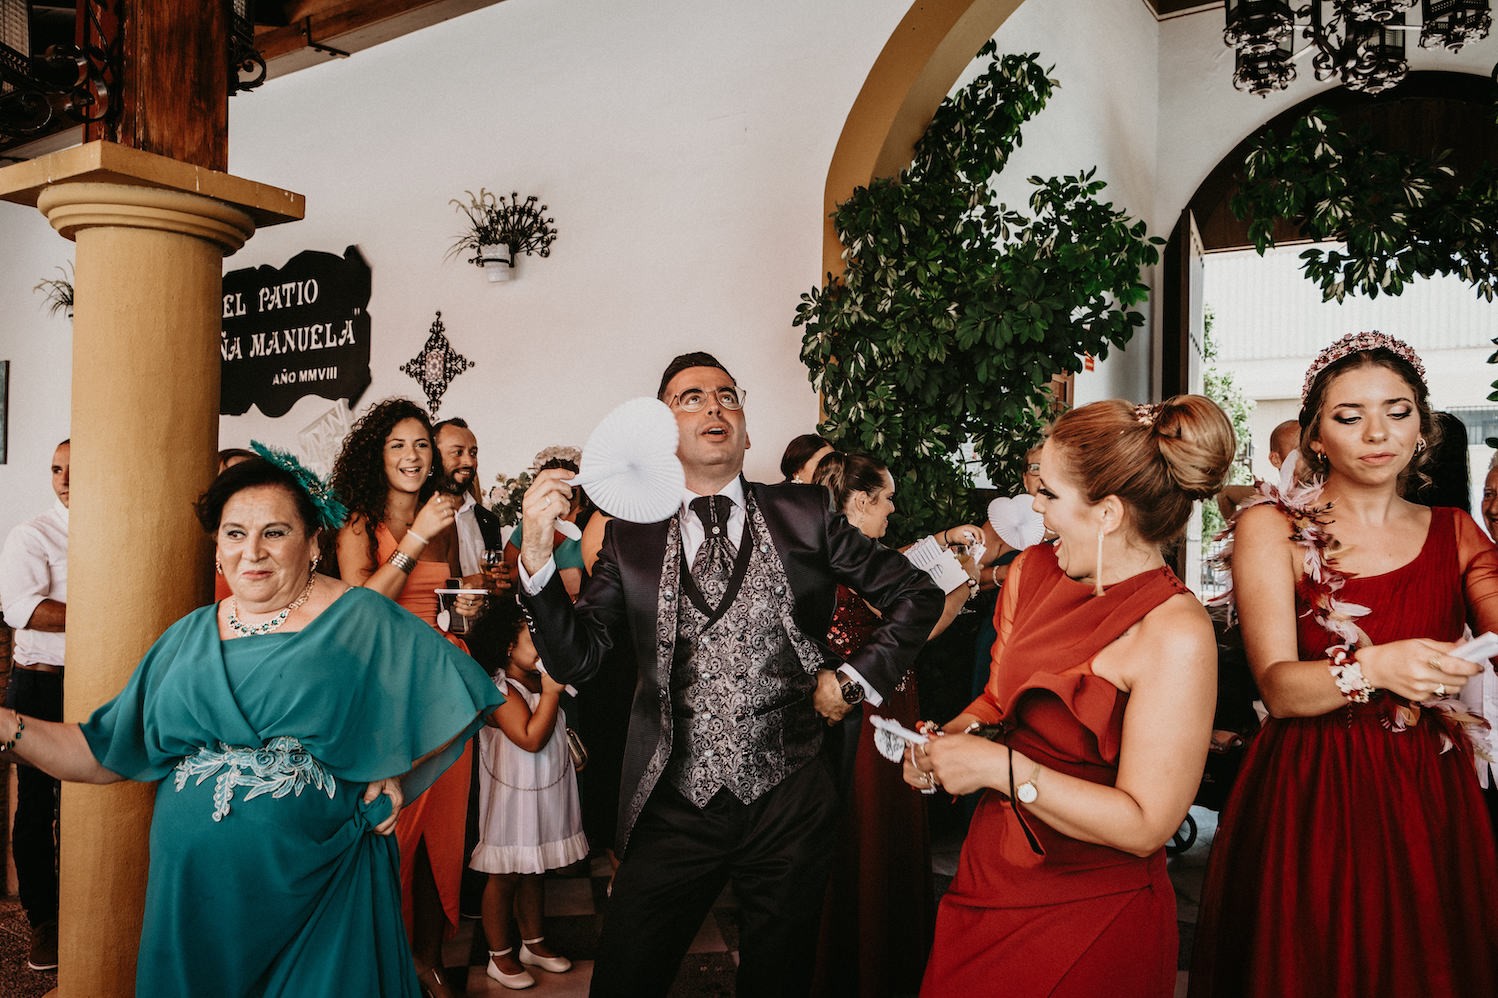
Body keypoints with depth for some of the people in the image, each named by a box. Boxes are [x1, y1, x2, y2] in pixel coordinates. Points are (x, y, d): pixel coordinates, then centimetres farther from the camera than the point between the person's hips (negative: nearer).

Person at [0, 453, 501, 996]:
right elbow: (104, 754, 9)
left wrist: (394, 773, -10)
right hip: (194, 891, 4)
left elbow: (459, 702, -3)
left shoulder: (362, 621, -5)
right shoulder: (188, 638, 8)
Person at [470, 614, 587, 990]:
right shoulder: (501, 691, -18)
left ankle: (534, 943, 32)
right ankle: (500, 955, 19)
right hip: (513, 796, -7)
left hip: (546, 793, 8)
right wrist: (551, 692, -25)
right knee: (505, 875, 5)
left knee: (535, 871, 18)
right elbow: (531, 739, -27)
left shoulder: (542, 683, 7)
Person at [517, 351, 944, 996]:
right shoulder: (630, 537, 1)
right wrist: (538, 556, -22)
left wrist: (857, 679, -2)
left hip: (788, 804, 0)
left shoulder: (805, 517, 0)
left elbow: (917, 595, 7)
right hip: (673, 808, 0)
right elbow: (574, 659, -8)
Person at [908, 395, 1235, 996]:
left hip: (1092, 917, -6)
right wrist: (954, 737, -8)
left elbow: (1145, 826, -23)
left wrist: (1003, 768, -23)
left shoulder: (1176, 636, -23)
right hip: (990, 879, 6)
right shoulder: (1032, 571, -2)